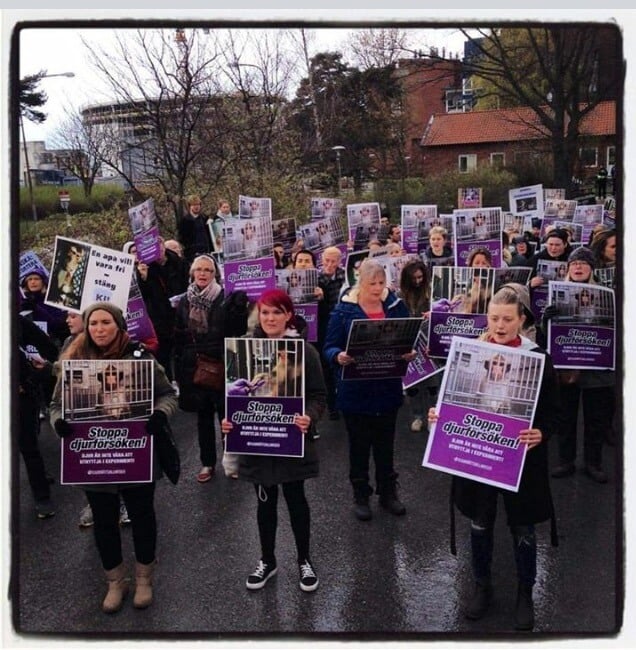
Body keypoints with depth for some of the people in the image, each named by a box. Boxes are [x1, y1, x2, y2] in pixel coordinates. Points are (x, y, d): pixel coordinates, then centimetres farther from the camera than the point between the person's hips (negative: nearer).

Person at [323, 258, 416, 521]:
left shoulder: (397, 305, 0)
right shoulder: (344, 309, -9)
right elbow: (329, 347, -7)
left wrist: (410, 352, -15)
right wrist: (339, 356, -28)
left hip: (388, 388, 3)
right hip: (355, 390, -2)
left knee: (385, 444, 16)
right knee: (359, 445, 11)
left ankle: (388, 492, 33)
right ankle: (360, 496, 27)